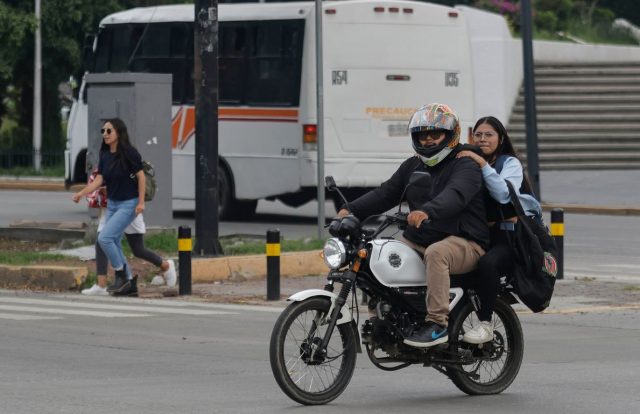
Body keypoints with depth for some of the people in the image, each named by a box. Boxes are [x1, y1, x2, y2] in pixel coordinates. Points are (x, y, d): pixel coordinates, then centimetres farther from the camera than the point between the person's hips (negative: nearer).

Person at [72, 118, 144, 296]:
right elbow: (99, 180, 0)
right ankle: (128, 281, 19)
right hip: (112, 203, 7)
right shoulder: (105, 155, 2)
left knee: (104, 238, -17)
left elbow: (140, 176, -11)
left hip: (128, 204, -7)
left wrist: (141, 202, -13)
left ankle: (121, 275, -2)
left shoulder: (128, 153, -16)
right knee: (114, 244, 7)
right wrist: (81, 193, -14)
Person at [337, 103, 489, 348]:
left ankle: (437, 323, -41)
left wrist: (427, 212, -48)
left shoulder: (465, 166, -7)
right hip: (417, 241, 8)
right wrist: (352, 210, -6)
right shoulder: (412, 166, 19)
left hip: (463, 242, -8)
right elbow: (386, 193, 11)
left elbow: (454, 196, -27)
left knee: (435, 253, -39)